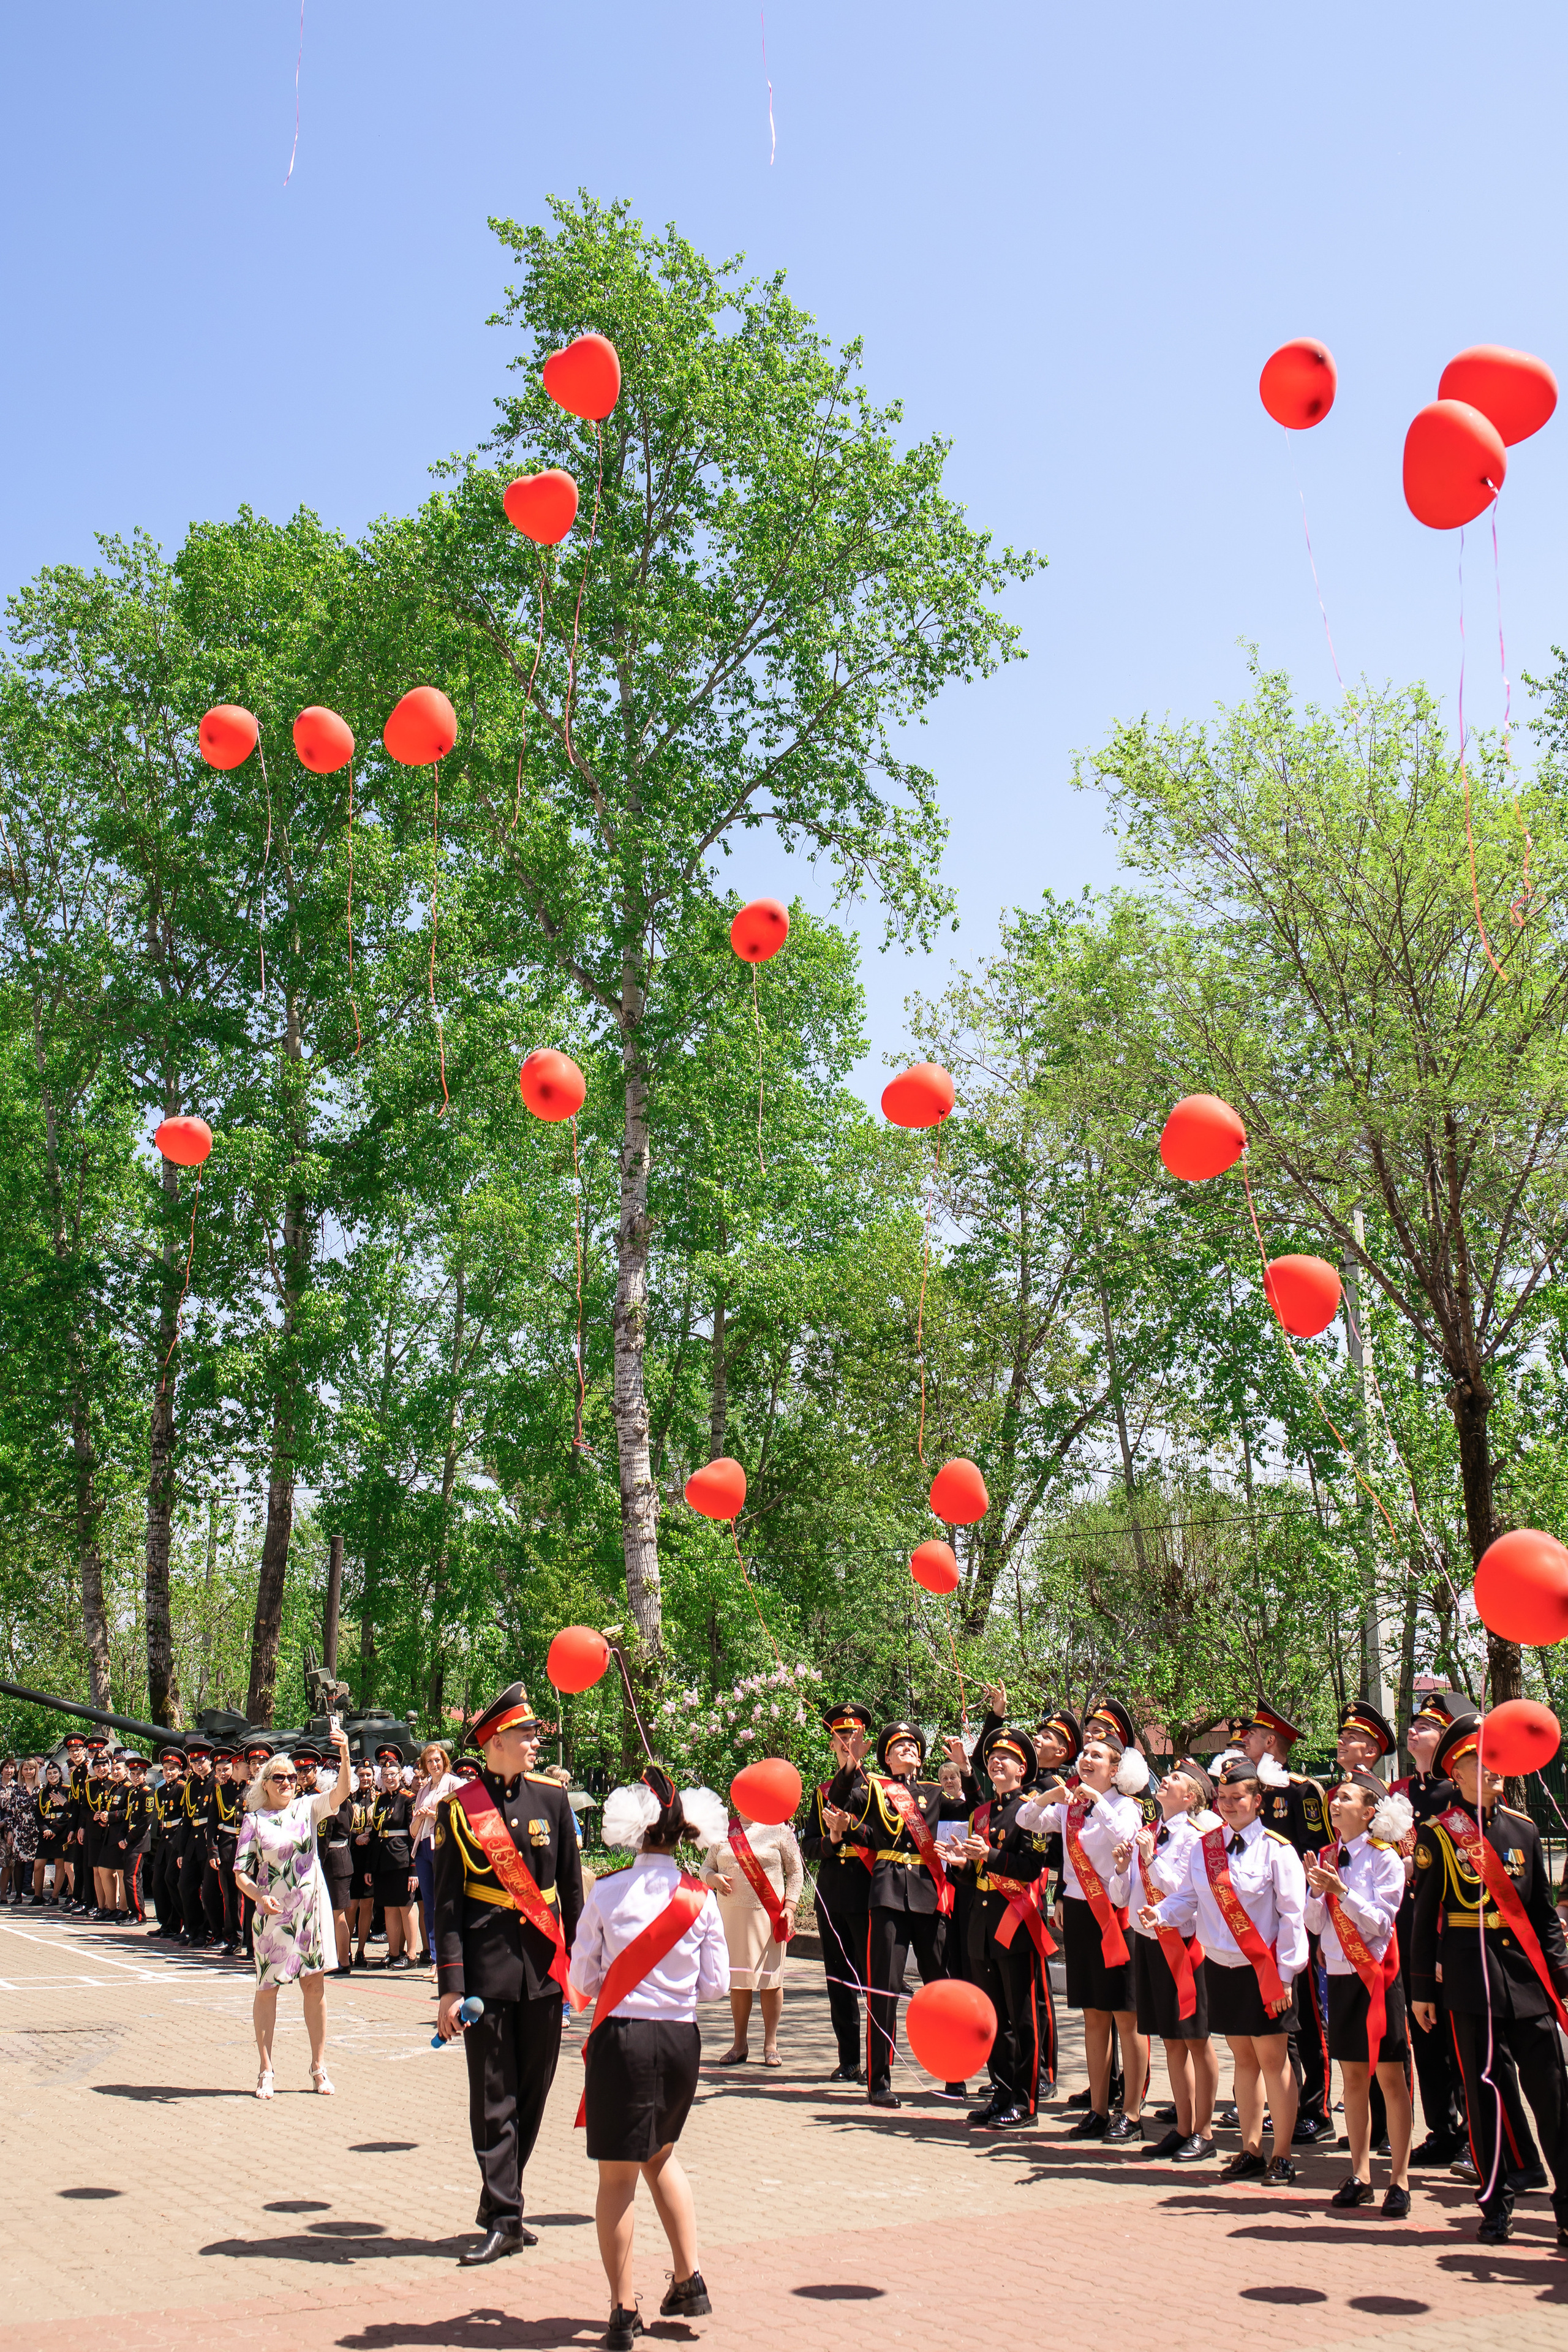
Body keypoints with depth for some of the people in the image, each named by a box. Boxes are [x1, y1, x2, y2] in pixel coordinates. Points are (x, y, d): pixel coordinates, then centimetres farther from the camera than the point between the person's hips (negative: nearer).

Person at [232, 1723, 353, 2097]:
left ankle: (319, 2065, 14)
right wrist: (259, 1896, -22)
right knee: (267, 1987, 2)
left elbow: (342, 1791, -12)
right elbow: (240, 1873, -3)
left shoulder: (308, 1807, 4)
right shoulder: (254, 1820, -2)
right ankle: (266, 2070, 11)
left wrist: (344, 1754, -28)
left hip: (311, 1908, 2)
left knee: (315, 1983, 5)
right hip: (273, 1912, -2)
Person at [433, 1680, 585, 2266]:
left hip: (544, 1967, 4)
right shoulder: (458, 1809, -4)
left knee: (533, 2090, 10)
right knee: (493, 2097, 0)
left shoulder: (551, 1797, 5)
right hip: (487, 1970, -3)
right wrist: (450, 1987, -9)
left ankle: (502, 2204, 25)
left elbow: (572, 1887, 11)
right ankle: (503, 2218, 8)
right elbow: (447, 1904, -4)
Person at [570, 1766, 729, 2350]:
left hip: (621, 2039, -3)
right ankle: (689, 2280, 23)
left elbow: (582, 1980, -2)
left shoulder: (609, 1892, -8)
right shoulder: (699, 1898, -2)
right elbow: (716, 1985, 2)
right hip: (681, 2039, 3)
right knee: (660, 2153, 26)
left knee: (618, 2177, 7)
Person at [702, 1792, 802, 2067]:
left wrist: (789, 1906, -7)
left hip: (768, 1916, -3)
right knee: (737, 1980, 7)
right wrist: (714, 1879, -7)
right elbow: (707, 1869, 15)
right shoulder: (723, 1831, 10)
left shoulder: (778, 1829, 2)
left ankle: (770, 2045, 11)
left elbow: (796, 1872, 4)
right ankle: (740, 2045, 18)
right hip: (732, 1915, 3)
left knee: (770, 1980, 0)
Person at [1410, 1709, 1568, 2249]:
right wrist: (1423, 1989, 1)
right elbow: (1425, 1916, 1)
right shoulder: (1437, 1834, -1)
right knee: (1482, 2088, 3)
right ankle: (1496, 2203, 14)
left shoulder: (1524, 1829, 10)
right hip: (1468, 1976, -3)